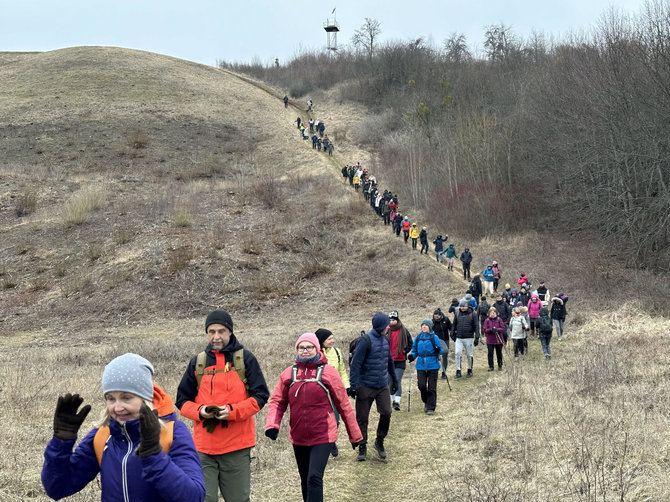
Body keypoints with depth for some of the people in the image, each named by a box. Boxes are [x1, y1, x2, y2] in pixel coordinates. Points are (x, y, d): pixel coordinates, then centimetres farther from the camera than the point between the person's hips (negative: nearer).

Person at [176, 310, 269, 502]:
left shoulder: (245, 358, 4)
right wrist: (200, 411, -8)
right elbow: (182, 400, 13)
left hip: (237, 446, -1)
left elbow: (260, 395, 1)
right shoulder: (197, 362, 10)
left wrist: (233, 411, -15)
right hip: (203, 446, 2)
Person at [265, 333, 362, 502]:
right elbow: (277, 401, 5)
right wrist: (272, 425, -14)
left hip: (323, 437, -4)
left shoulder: (328, 372, -6)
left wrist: (355, 435, 5)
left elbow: (343, 404, -1)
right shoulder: (288, 373, 2)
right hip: (298, 438, 4)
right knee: (305, 480, 17)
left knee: (314, 478, -16)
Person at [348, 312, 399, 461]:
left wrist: (394, 380, 26)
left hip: (383, 386, 5)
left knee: (386, 413, -6)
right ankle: (362, 448, 16)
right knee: (362, 418, 3)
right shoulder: (366, 340, -14)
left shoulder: (385, 340, 9)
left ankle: (379, 442, 14)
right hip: (365, 386, -5)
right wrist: (353, 386, -20)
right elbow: (355, 363, -16)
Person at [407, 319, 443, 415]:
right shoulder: (417, 338, 7)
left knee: (432, 388, -1)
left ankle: (431, 408, 9)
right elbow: (415, 351, 15)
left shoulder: (434, 337, -2)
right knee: (421, 385, -4)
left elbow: (440, 350, 0)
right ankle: (426, 402, 23)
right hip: (421, 366, 3)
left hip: (432, 366, -3)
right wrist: (411, 356, -4)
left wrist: (438, 350, -22)